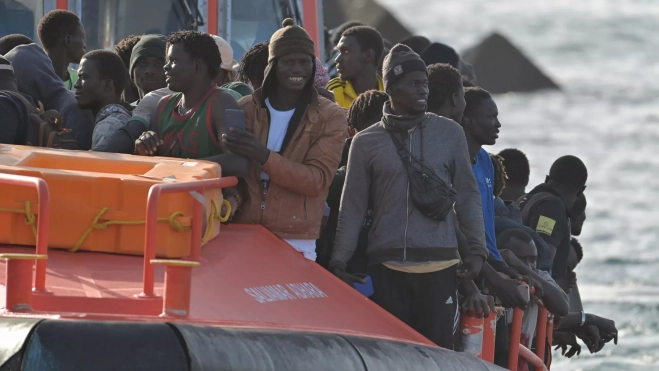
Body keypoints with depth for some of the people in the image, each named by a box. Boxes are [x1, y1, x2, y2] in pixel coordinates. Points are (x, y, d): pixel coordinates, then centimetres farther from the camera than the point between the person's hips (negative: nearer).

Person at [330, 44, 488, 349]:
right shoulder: (366, 142, 8)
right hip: (387, 268, 0)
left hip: (440, 266, 0)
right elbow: (352, 208, 10)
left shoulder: (449, 133, 9)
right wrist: (339, 260, 2)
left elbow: (467, 195, 12)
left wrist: (476, 249, 3)